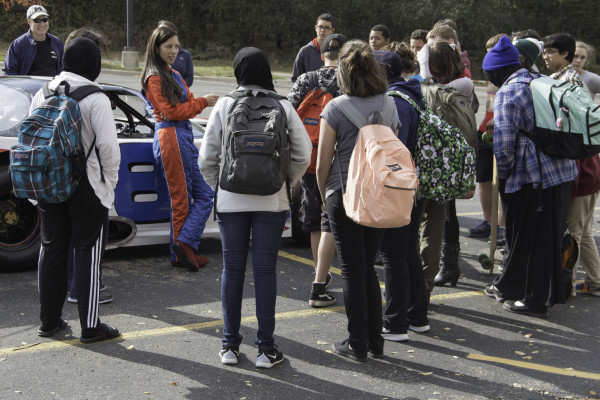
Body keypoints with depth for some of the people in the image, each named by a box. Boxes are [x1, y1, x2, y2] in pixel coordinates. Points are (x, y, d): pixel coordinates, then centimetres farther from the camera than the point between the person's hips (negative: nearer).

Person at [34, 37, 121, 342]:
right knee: (88, 252, 2)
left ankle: (49, 320, 22)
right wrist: (110, 181, -1)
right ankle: (90, 326, 6)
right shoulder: (96, 99, -13)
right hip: (86, 184, -5)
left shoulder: (42, 94, 4)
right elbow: (108, 146, -16)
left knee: (51, 249, 14)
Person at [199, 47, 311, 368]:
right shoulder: (283, 107, -2)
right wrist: (285, 183, 10)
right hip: (271, 201, 0)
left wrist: (219, 186, 13)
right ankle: (266, 347, 8)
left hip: (231, 200, 0)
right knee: (265, 270, 5)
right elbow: (304, 154, -4)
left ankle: (230, 345, 17)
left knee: (232, 270, 9)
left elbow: (207, 158, -2)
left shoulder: (224, 106, -2)